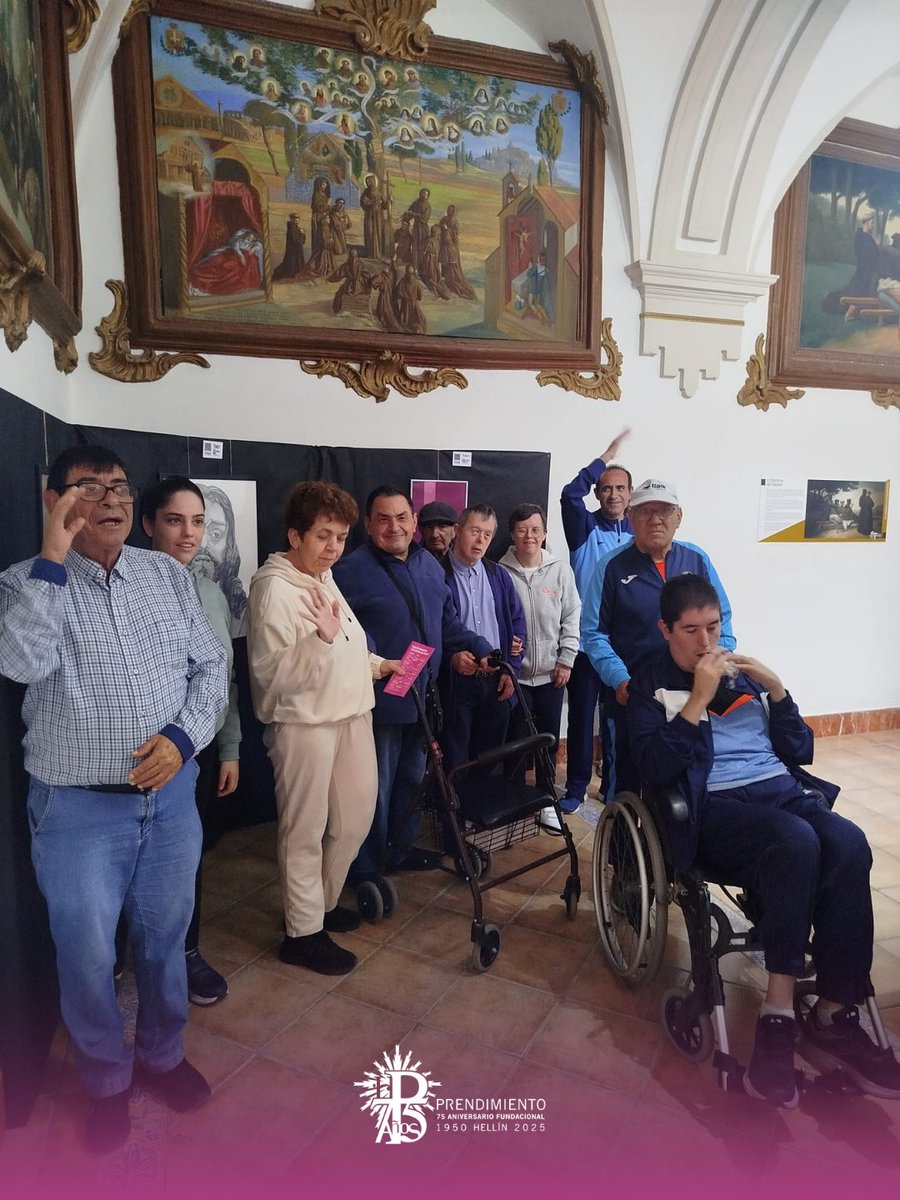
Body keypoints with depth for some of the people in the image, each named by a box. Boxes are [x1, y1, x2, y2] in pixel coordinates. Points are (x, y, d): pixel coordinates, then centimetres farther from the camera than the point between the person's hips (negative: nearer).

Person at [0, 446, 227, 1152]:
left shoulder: (168, 575, 3)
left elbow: (211, 666, 4)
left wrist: (183, 737, -11)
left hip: (170, 795, 3)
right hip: (78, 809, -2)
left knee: (165, 939, 19)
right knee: (87, 956, 12)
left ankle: (164, 1054, 46)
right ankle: (107, 1079, 40)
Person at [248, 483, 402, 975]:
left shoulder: (324, 578, 13)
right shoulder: (274, 587, -15)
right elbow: (271, 672, -23)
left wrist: (377, 664, 14)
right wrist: (323, 637, -33)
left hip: (351, 716, 9)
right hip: (304, 724, -9)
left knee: (355, 817, 17)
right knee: (305, 831, 5)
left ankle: (322, 902, 38)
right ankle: (303, 933, 23)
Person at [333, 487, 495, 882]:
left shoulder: (429, 564, 10)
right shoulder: (352, 570, -15)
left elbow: (448, 621, 17)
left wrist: (481, 649, 8)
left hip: (423, 697, 8)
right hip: (380, 701, -7)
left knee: (412, 778, 22)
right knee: (376, 788, 6)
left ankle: (400, 848, 41)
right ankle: (366, 869, 25)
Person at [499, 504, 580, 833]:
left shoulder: (561, 570, -1)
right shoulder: (501, 571, -5)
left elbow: (572, 617, 2)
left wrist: (566, 659, -1)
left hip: (552, 672, 2)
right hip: (515, 672, -2)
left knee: (550, 739, 11)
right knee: (516, 739, 5)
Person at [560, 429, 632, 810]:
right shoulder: (585, 529, -1)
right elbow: (570, 495, -21)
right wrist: (606, 457, -17)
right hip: (586, 638, -2)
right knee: (581, 713, 6)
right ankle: (576, 785, 19)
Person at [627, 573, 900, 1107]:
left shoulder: (745, 673, 21)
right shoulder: (651, 685, 8)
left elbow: (800, 751, 17)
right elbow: (655, 768, -9)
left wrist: (775, 688, 2)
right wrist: (699, 698, -13)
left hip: (783, 789, 5)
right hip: (715, 805, -4)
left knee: (849, 844, -27)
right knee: (798, 842, -34)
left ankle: (836, 1017, -16)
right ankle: (779, 1015, -22)